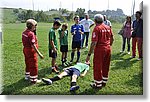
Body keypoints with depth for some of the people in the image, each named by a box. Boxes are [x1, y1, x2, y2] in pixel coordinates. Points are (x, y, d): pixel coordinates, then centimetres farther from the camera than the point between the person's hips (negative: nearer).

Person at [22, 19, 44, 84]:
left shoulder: (24, 32, 5)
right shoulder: (31, 34, -22)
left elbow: (25, 42, 10)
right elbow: (33, 45, -25)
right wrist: (39, 54, -24)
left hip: (25, 49, 9)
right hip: (31, 50, -9)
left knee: (28, 64, 25)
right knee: (33, 66, 4)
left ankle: (27, 76, 42)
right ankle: (33, 80, 13)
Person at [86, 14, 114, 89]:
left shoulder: (97, 28, -13)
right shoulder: (108, 27, 8)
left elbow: (94, 42, -19)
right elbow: (112, 39, 15)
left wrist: (89, 54, -16)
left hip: (100, 49, -7)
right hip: (108, 49, 7)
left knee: (97, 67, 5)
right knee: (105, 66, 18)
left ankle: (98, 84, 15)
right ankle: (104, 81, 32)